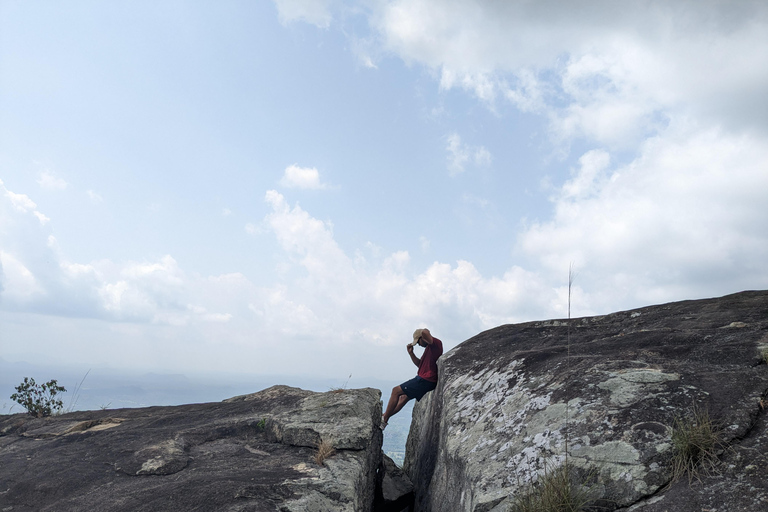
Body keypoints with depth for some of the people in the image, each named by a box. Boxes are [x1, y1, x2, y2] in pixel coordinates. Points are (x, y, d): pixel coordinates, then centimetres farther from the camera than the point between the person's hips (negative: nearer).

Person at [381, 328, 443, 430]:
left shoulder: (436, 343, -12)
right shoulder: (430, 347, 19)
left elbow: (424, 332, -33)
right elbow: (420, 364, 24)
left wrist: (425, 332, -9)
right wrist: (411, 353, 13)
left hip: (425, 380, -10)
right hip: (424, 380, 10)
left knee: (396, 391, -3)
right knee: (404, 397, 18)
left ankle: (384, 420, 4)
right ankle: (384, 417, 25)